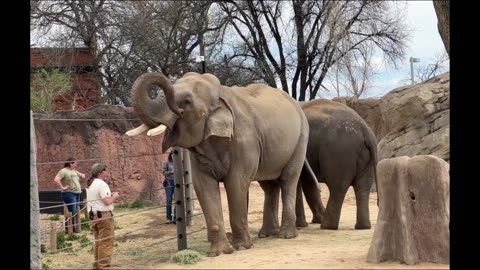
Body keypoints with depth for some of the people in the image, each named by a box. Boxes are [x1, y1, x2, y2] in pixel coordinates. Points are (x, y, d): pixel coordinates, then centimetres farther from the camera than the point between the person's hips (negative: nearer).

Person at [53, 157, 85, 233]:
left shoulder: (74, 171, 17)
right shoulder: (63, 171, -9)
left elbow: (82, 175, 35)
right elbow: (56, 179, -22)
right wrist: (62, 187, -20)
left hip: (77, 193, 9)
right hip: (69, 193, -9)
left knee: (75, 212, 9)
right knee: (72, 212, -11)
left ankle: (73, 228, 16)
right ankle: (69, 229, -4)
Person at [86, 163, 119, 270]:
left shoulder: (90, 184, 14)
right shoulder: (101, 184, -15)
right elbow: (107, 201, -22)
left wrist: (110, 195, 17)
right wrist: (114, 196, -3)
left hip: (93, 215, 9)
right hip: (103, 215, -9)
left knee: (98, 242, 17)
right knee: (106, 242, -5)